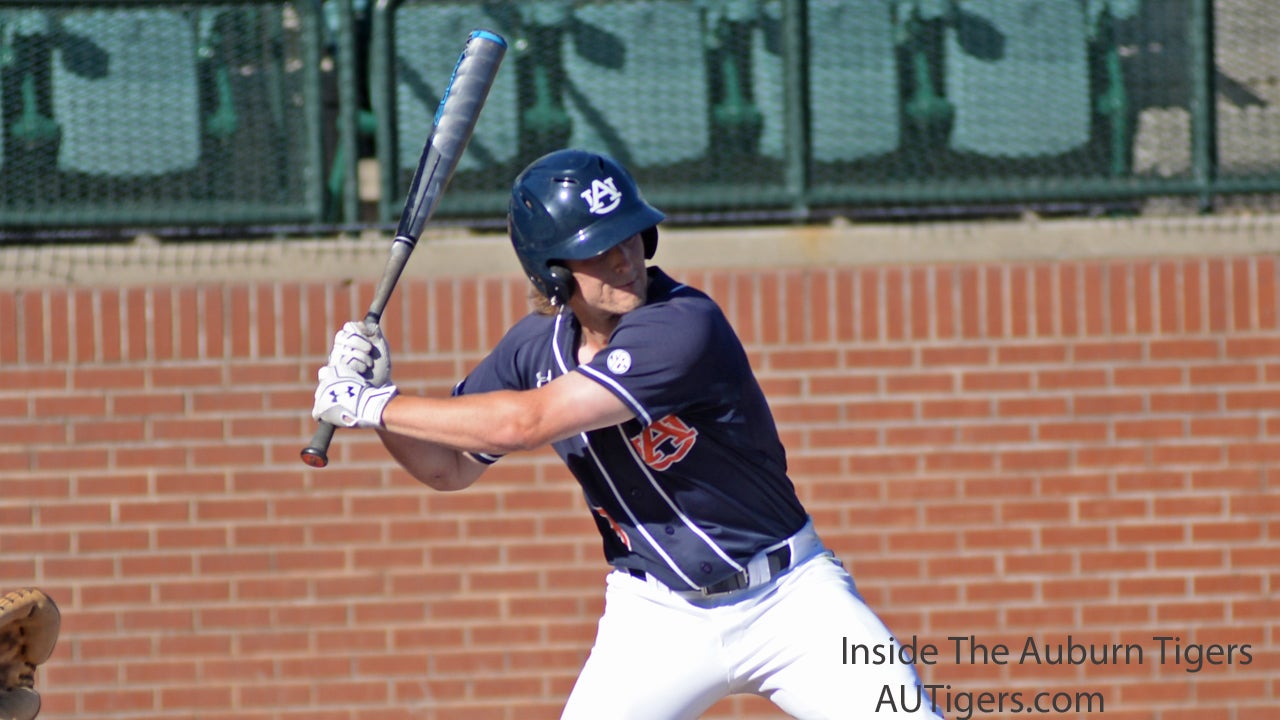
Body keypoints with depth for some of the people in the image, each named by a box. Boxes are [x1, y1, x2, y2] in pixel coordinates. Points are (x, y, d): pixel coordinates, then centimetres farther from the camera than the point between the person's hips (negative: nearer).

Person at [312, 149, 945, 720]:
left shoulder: (682, 326, -25)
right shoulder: (536, 345, -3)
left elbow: (525, 423, -29)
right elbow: (449, 468, 9)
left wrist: (372, 406, -22)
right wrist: (375, 395, -9)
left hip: (790, 600, -4)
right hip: (657, 620, 4)